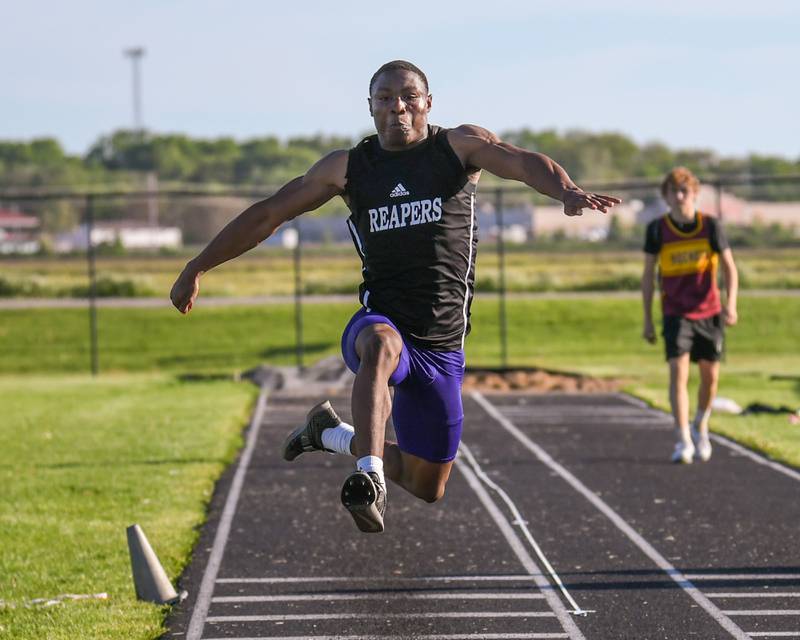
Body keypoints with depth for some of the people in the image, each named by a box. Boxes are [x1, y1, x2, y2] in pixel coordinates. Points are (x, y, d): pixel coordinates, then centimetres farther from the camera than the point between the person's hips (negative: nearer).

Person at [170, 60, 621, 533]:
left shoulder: (460, 146, 1)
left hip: (442, 348, 1)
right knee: (382, 344, -41)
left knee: (428, 489, 11)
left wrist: (568, 192, -40)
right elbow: (269, 214, 13)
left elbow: (523, 163, -17)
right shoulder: (348, 167, 6)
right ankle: (370, 479, -45)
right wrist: (198, 268, 10)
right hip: (379, 323, -1)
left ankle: (334, 434, 36)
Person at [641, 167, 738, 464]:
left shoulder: (710, 225, -5)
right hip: (676, 313, -1)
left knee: (710, 376, 7)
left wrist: (731, 303, -17)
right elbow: (648, 274, 3)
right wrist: (647, 319, 2)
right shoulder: (657, 229, -5)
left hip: (709, 311, 1)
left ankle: (700, 428, 33)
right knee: (678, 371, -16)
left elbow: (729, 266, -1)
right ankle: (684, 442, -15)